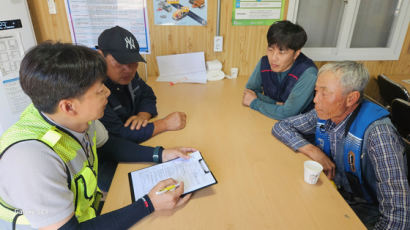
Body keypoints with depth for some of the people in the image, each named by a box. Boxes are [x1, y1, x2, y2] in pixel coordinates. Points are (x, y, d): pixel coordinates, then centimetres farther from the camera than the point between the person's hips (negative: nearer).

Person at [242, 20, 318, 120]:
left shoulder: (308, 73, -23)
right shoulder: (264, 62, -8)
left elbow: (286, 114, -26)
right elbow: (250, 90, 2)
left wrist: (254, 102, -16)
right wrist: (275, 104, -13)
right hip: (268, 119, 5)